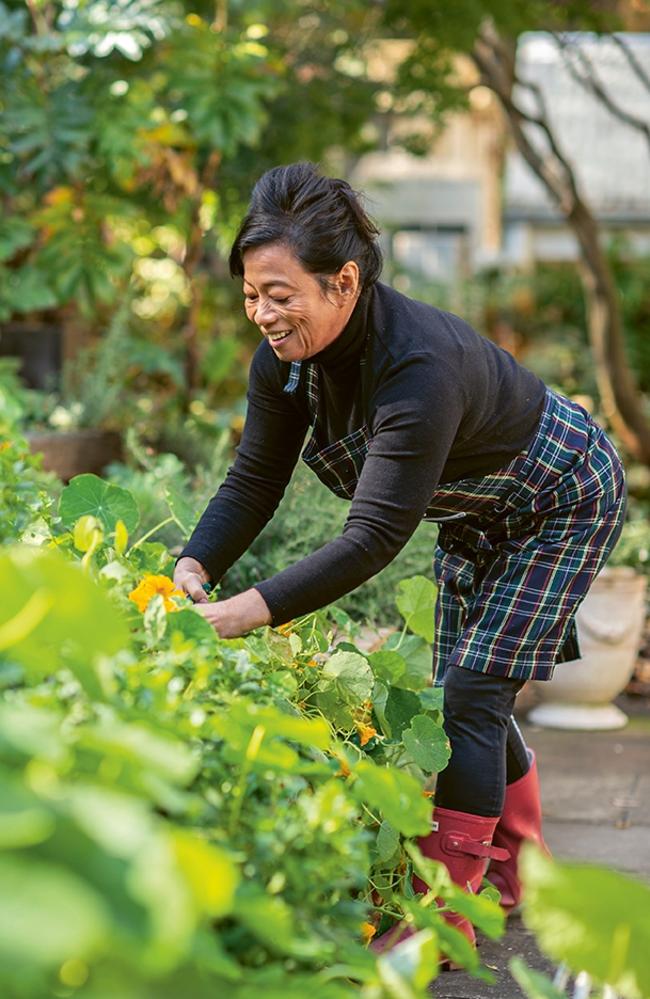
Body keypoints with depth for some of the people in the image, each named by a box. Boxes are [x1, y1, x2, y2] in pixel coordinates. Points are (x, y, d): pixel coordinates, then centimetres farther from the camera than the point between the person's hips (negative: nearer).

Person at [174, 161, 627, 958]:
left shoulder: (421, 367, -43)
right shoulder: (285, 357, -20)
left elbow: (376, 536, -47)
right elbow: (254, 481, -14)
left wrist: (252, 611, -54)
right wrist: (196, 566, -32)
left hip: (564, 502, -8)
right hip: (475, 516, 8)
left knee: (474, 691, -14)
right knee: (462, 693, 13)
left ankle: (443, 915, -8)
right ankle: (518, 875, 32)